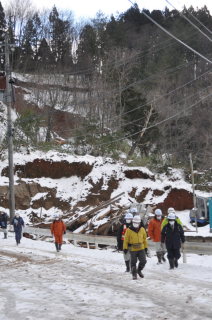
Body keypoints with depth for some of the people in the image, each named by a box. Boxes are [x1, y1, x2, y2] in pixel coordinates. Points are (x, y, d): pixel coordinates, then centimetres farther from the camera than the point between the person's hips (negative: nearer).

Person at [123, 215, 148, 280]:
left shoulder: (142, 229, 4)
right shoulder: (129, 230, -5)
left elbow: (145, 239, 12)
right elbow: (126, 240, -1)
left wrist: (146, 247, 12)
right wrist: (125, 248, -3)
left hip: (141, 249, 2)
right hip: (133, 249, -2)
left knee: (143, 261, -1)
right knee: (133, 262, 4)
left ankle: (139, 270, 25)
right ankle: (134, 274, 17)